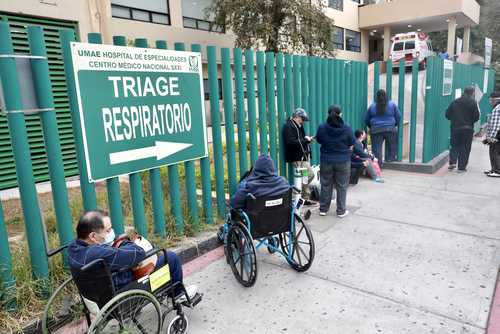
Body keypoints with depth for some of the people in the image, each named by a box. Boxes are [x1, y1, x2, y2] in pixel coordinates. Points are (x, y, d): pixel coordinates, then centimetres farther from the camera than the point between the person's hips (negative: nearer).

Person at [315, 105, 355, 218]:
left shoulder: (321, 127, -7)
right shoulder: (347, 129, -9)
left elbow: (319, 141, 6)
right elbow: (351, 146, -3)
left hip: (326, 160, 2)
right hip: (343, 161, -1)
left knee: (326, 185, 13)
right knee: (341, 186, 9)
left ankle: (323, 209, 22)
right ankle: (341, 211, 16)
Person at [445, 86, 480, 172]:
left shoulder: (455, 102, 3)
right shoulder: (473, 102, -6)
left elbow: (447, 114, 4)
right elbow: (476, 117, -8)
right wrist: (470, 122, 11)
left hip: (455, 128, 2)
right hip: (467, 129, -2)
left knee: (454, 145, 16)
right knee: (465, 148, 5)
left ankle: (452, 162, 0)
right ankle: (461, 167, 6)